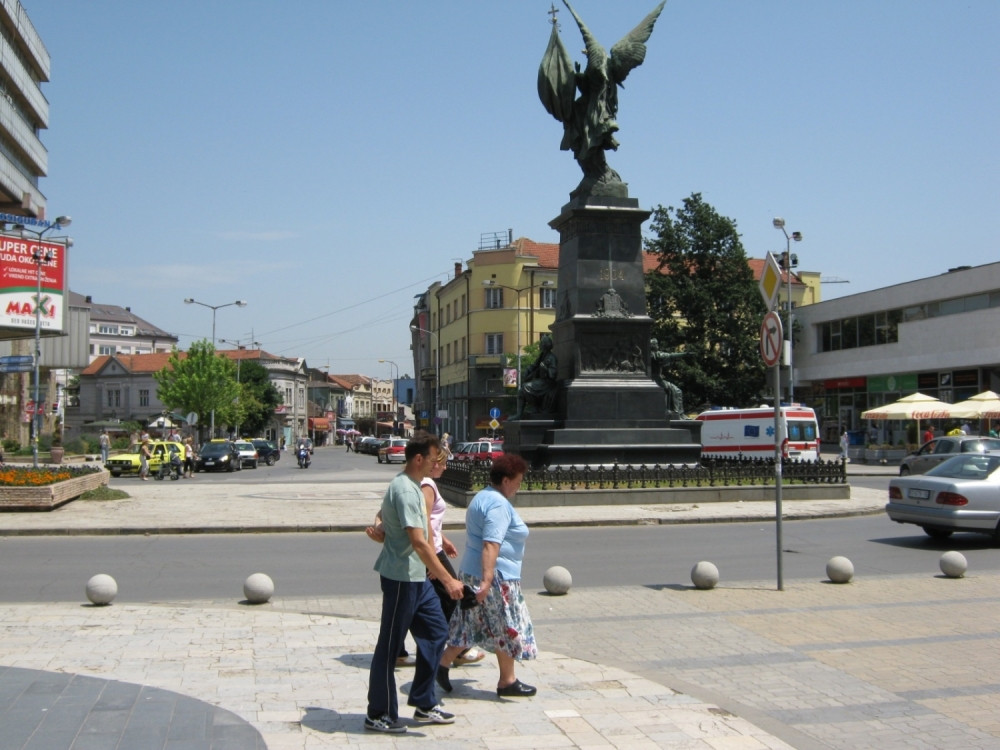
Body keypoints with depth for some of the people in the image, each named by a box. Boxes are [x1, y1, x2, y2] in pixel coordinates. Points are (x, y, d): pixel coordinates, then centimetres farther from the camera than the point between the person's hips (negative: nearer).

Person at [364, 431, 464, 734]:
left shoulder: (410, 485, 11)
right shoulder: (405, 491, -22)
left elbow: (383, 516, 27)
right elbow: (418, 542, -28)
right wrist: (448, 580, -29)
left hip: (417, 577, 10)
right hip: (401, 577, -10)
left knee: (436, 632, 12)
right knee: (390, 646, 1)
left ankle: (424, 706, 21)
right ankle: (378, 715, 13)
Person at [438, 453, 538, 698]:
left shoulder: (482, 497, 14)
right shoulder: (499, 505, -18)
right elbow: (490, 544, -27)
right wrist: (487, 580, -33)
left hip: (470, 572, 10)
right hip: (497, 577, -10)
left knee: (470, 625, 15)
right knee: (506, 629, 3)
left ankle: (442, 664, 17)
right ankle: (507, 682, 13)